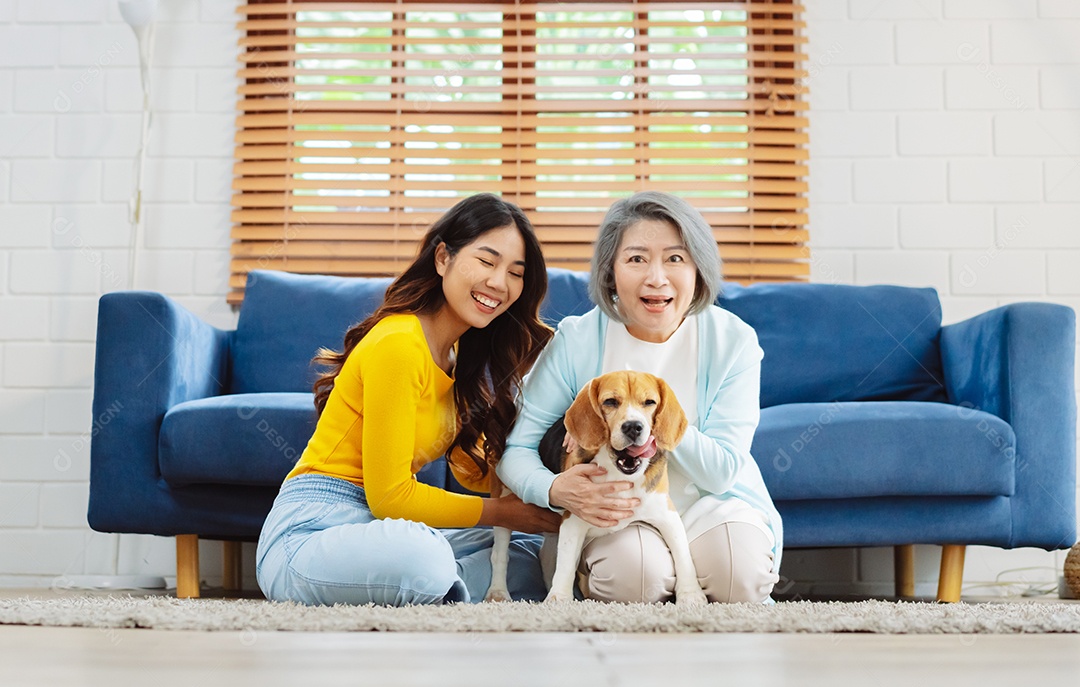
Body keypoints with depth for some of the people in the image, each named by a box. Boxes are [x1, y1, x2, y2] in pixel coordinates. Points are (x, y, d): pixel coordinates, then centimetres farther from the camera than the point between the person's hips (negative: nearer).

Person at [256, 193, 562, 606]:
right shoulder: (397, 344, -18)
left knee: (534, 551, 4)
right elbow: (389, 495, -16)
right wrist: (499, 512, -9)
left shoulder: (460, 352, 12)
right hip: (311, 530, -9)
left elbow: (473, 468, 9)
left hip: (377, 525, 9)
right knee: (423, 555, -38)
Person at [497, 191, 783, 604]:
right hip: (614, 512, -1)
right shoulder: (577, 341, -12)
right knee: (632, 570, -33)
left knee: (740, 574, -29)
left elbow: (722, 472, -14)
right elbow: (514, 448, -10)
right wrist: (554, 489, -33)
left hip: (709, 503, 2)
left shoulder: (733, 340, -11)